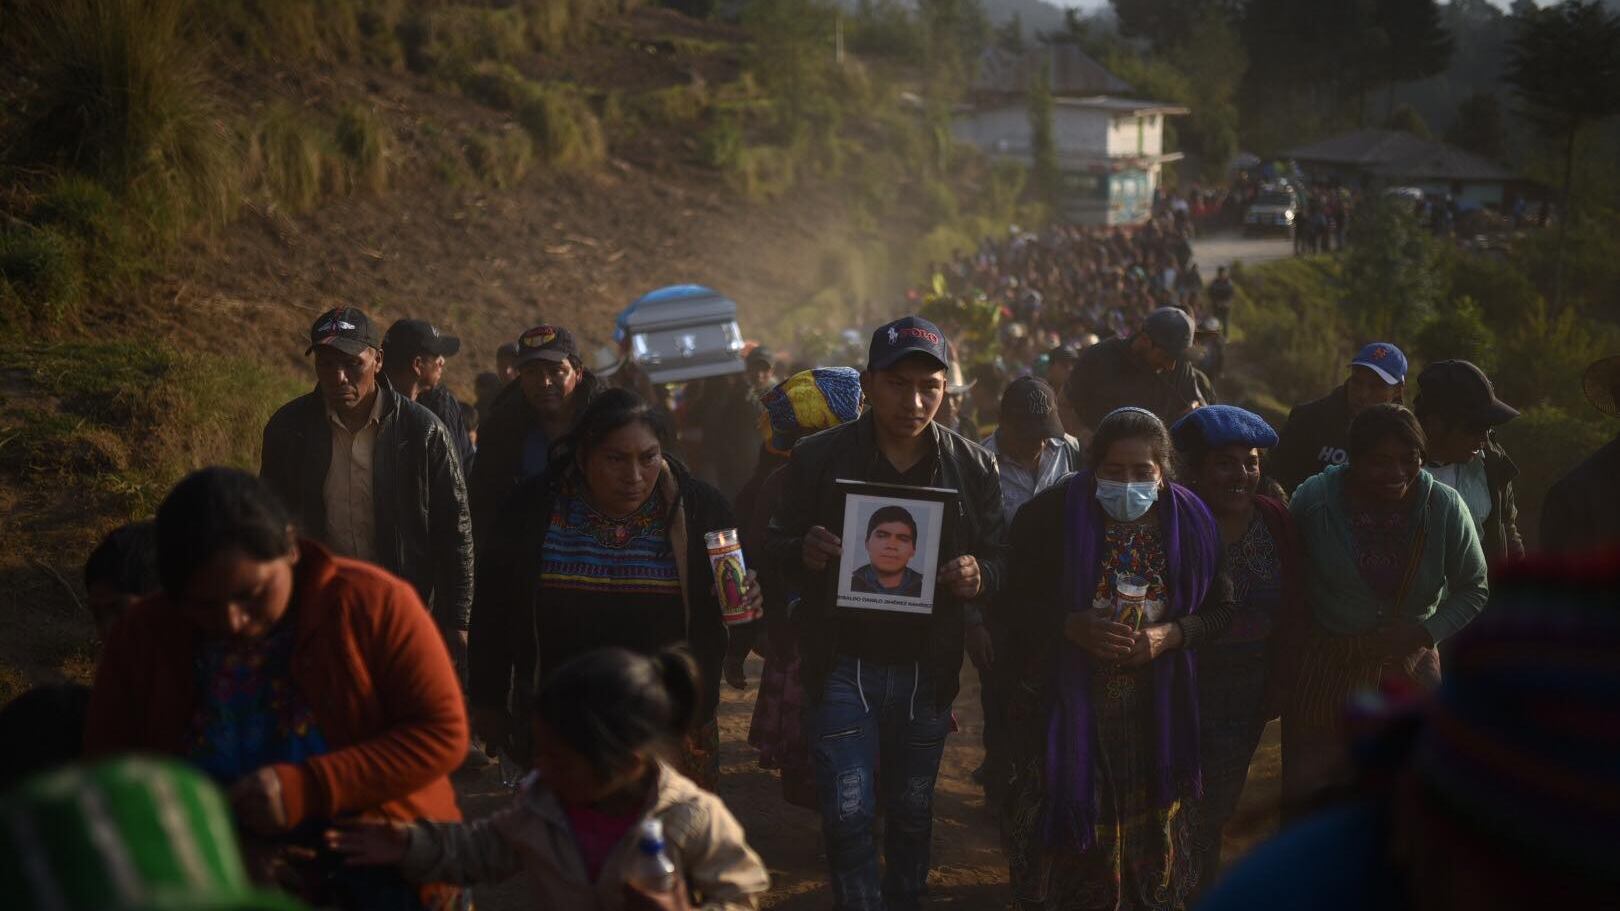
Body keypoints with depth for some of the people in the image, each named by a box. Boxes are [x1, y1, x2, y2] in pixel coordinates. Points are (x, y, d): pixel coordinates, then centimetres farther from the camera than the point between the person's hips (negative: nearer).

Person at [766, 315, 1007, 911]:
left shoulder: (972, 467, -1)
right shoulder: (820, 457, -6)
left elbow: (1002, 559, 6)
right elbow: (774, 546, 2)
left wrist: (979, 575, -18)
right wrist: (805, 552, -22)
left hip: (927, 670, 2)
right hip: (843, 665, -2)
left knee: (912, 815, 16)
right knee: (848, 816, -5)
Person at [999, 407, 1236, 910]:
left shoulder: (1191, 521, -1)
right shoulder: (1051, 514, -8)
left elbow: (1220, 609, 4)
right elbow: (1013, 602, -5)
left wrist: (1170, 634, -15)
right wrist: (1073, 626, -22)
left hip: (1156, 712, 2)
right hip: (1063, 705, -2)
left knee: (1148, 838, 10)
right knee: (1062, 835, 1)